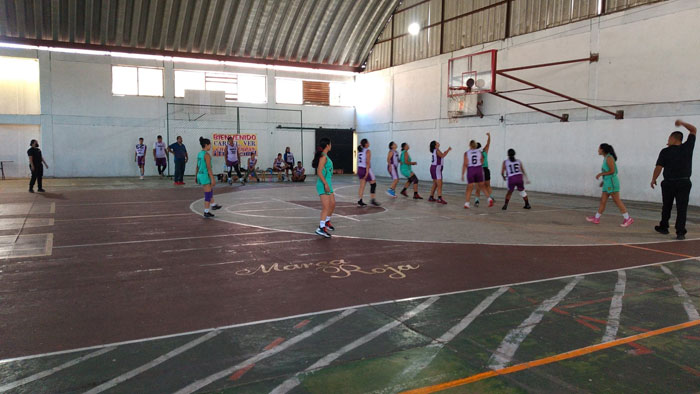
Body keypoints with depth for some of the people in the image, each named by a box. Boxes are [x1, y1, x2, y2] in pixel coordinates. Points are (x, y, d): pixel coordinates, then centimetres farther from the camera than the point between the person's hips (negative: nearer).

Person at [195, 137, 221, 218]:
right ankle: (206, 212, 5)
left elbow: (197, 166, 15)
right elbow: (209, 168, -19)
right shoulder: (207, 155, -17)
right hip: (205, 175, -9)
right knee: (208, 194, 0)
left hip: (200, 175, 9)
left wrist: (196, 176, 23)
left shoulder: (199, 154, 9)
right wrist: (212, 179, -18)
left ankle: (213, 205, 42)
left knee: (211, 190, 27)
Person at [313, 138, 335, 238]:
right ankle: (321, 228, -17)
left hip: (327, 183, 10)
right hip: (323, 184, -10)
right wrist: (325, 184, -24)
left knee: (332, 204, 19)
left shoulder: (325, 156, 15)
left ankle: (327, 221, 36)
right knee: (326, 207, -14)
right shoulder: (323, 157, -14)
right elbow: (319, 172, -21)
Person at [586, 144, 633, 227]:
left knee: (617, 201, -7)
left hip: (612, 183, -9)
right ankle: (596, 218, 15)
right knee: (603, 200, 10)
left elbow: (612, 171, -17)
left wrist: (601, 174, -9)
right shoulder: (606, 158, 16)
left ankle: (627, 219, -2)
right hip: (608, 183, 9)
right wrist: (603, 180, 20)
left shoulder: (609, 158, -12)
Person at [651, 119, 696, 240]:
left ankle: (663, 227, 29)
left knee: (666, 207, 15)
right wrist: (682, 123, 14)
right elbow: (694, 130, 14)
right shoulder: (687, 147, 0)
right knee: (681, 208, -2)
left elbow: (659, 167, -8)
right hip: (684, 183, 1)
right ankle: (680, 232, -7)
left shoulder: (665, 152, -7)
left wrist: (653, 180, 4)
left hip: (669, 183, -1)